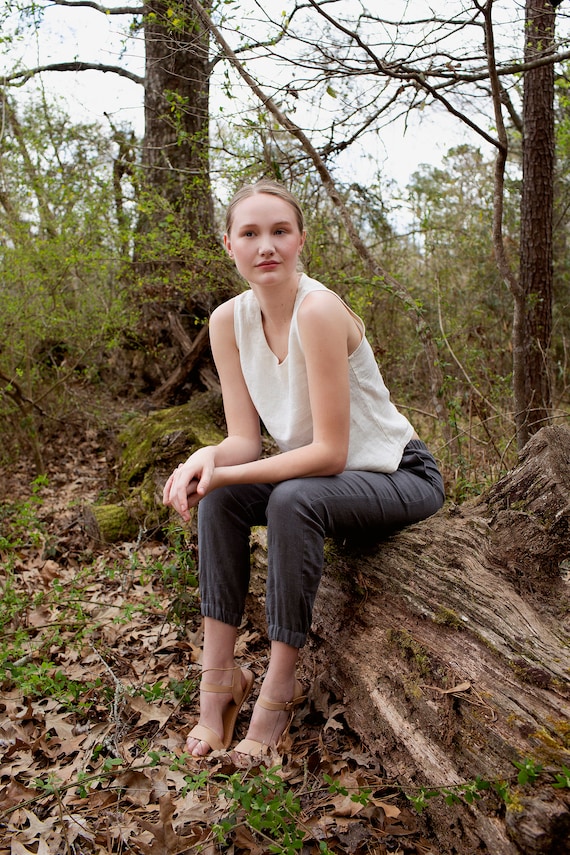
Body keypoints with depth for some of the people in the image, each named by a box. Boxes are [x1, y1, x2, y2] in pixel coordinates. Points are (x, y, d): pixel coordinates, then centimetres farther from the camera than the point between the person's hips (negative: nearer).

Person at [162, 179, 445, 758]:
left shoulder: (319, 309, -27)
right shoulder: (228, 320, -6)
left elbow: (331, 451, -27)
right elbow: (244, 438, -7)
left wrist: (229, 472, -29)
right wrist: (207, 458, -29)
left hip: (401, 477, -6)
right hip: (321, 477, 6)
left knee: (294, 500, -32)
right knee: (218, 496, -15)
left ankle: (279, 687, -16)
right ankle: (219, 673, -7)